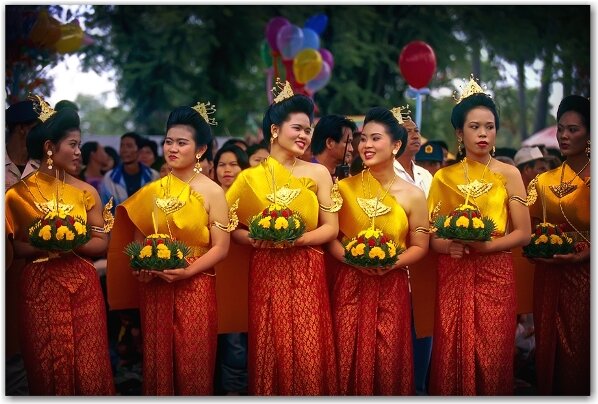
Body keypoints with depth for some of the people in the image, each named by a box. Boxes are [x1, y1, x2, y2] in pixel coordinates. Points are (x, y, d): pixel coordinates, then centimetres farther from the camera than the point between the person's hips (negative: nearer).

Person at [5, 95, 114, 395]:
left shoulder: (86, 192, 4)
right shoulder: (20, 193, -1)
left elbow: (101, 242, 3)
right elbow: (16, 247, 0)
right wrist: (42, 246, -18)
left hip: (82, 287, 1)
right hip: (39, 288, -1)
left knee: (88, 365, 1)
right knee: (48, 367, 3)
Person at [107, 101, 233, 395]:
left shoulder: (212, 192, -5)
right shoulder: (152, 191, 8)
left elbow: (220, 247, -8)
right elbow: (138, 238, 15)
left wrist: (187, 271, -20)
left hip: (195, 287, -4)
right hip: (154, 288, 4)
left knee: (193, 363, 0)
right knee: (157, 358, 9)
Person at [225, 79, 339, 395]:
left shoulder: (318, 173, 3)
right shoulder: (250, 178, 3)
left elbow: (330, 228, 0)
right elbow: (232, 228, 4)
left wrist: (296, 239, -15)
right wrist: (255, 239, -15)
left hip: (307, 273, 0)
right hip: (266, 274, 0)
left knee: (308, 351, -3)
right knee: (271, 351, 3)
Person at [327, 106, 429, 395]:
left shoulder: (413, 195, -1)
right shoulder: (344, 187, 1)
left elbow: (419, 247, 2)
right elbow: (330, 237, 2)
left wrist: (392, 263, -15)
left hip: (391, 287, 0)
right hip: (350, 286, 1)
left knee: (388, 360, 3)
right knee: (350, 359, 3)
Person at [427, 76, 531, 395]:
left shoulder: (508, 174, 2)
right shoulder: (443, 177, 7)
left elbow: (523, 233, -2)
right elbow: (430, 236, 7)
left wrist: (485, 245, -17)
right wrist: (449, 246, -14)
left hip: (495, 275, -1)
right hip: (453, 276, 1)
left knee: (491, 357, -2)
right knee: (452, 356, 1)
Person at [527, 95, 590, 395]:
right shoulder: (544, 182, 9)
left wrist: (582, 255, -22)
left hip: (587, 272, -4)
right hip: (551, 276, 4)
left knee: (583, 349, 0)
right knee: (551, 347, 8)